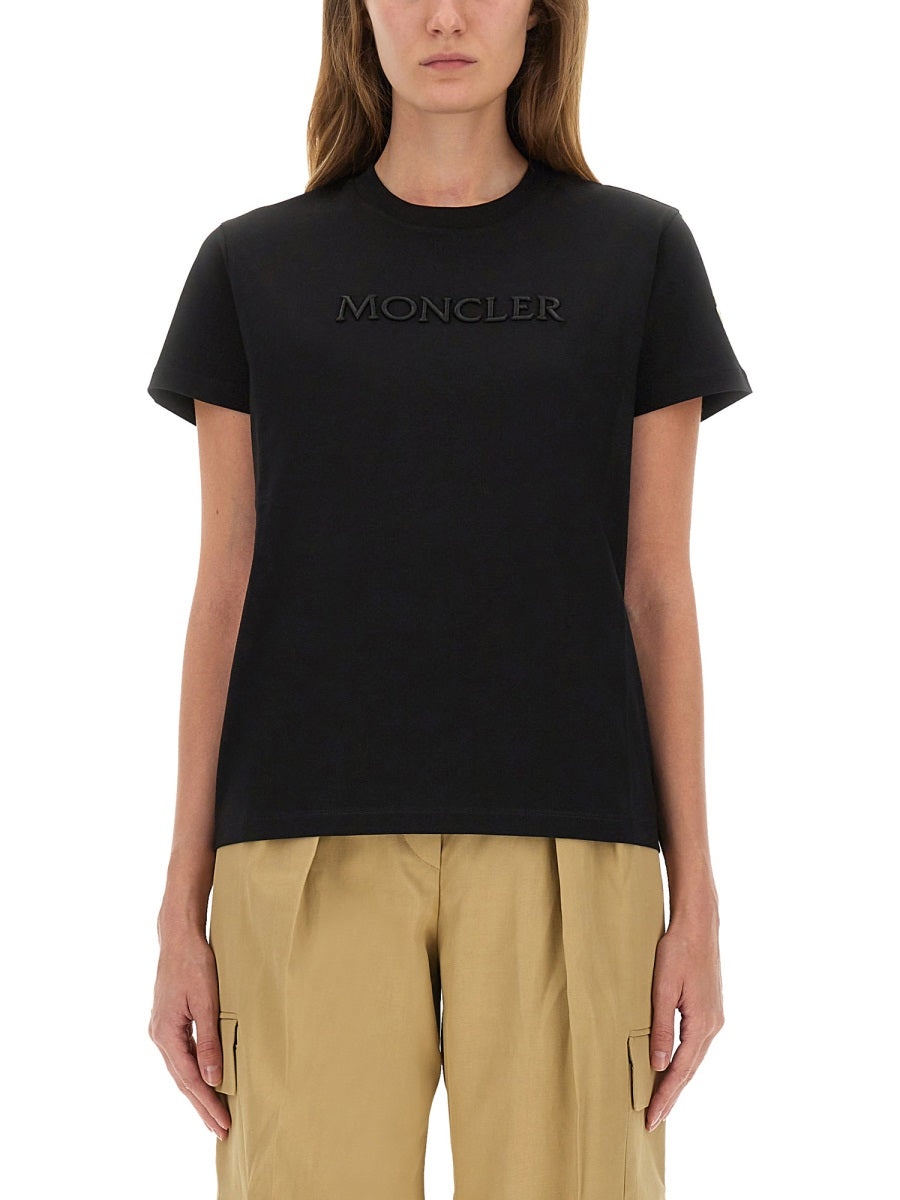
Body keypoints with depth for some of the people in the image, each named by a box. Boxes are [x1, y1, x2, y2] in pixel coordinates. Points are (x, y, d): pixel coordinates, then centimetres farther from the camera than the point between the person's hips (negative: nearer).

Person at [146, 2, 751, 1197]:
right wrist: (183, 908, 5)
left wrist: (697, 899, 3)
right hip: (313, 852, 0)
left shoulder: (640, 254, 8)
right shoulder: (254, 268, 9)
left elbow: (656, 592, 7)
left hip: (563, 850, 0)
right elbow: (224, 595, 9)